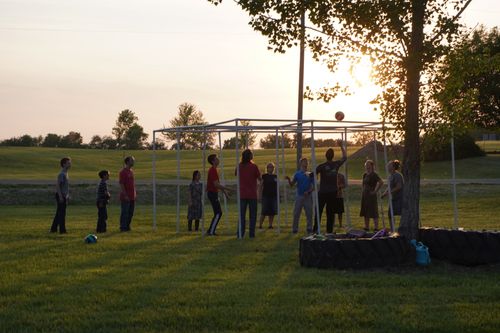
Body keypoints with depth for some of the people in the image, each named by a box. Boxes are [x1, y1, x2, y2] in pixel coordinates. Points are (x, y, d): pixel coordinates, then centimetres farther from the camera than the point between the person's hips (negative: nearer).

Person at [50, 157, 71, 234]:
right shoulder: (61, 174, -15)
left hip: (64, 196, 10)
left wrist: (67, 196, 21)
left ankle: (53, 229, 18)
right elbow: (57, 185, -20)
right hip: (61, 196, -10)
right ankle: (62, 230, -2)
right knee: (61, 213, -5)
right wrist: (60, 196, -23)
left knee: (59, 213, 13)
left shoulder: (66, 173, 15)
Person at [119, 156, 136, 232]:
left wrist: (135, 194, 16)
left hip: (132, 197, 8)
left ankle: (127, 226, 21)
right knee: (125, 213, -3)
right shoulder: (123, 172, -11)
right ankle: (123, 227, 3)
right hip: (126, 197, -8)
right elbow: (121, 184, -15)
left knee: (131, 213, 12)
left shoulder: (131, 171, 14)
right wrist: (125, 195, -19)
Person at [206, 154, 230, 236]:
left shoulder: (213, 170, 16)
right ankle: (211, 231, -7)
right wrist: (226, 189, -16)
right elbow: (216, 184, -21)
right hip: (213, 193, -10)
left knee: (218, 213, 12)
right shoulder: (213, 170, -16)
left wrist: (224, 191, 22)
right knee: (218, 213, -8)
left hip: (213, 193, 10)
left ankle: (211, 231, 14)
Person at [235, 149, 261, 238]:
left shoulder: (239, 166, 0)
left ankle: (240, 233, 2)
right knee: (252, 215, 6)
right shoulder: (253, 166, -10)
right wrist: (259, 182, 21)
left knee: (242, 215, 7)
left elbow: (236, 173, 22)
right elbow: (259, 179, -1)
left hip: (242, 194, 3)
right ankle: (251, 233, 3)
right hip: (252, 194, -3)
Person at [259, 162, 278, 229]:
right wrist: (260, 195, -6)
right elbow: (261, 186, 0)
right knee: (264, 211, -6)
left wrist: (278, 195, 14)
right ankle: (260, 225, 0)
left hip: (274, 196, 4)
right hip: (266, 196, -4)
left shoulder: (275, 176, 10)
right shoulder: (264, 176, -2)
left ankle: (270, 225, 11)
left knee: (272, 212, 3)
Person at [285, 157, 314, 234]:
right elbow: (292, 184, 2)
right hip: (299, 196, 0)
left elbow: (313, 186, 3)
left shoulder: (310, 174, 4)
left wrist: (308, 191, -14)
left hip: (308, 196, 0)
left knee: (309, 213, 1)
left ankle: (309, 228, 8)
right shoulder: (297, 174, 4)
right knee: (296, 214, 0)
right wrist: (289, 179, -18)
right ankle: (294, 229, 5)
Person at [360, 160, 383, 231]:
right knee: (365, 212, 11)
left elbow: (381, 182, -22)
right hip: (364, 195, 8)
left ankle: (376, 228, -2)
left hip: (371, 195, -8)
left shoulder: (374, 175, -11)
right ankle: (366, 227, 18)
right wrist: (363, 192, 14)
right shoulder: (365, 175, 12)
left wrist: (375, 191, -18)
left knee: (373, 212, -5)